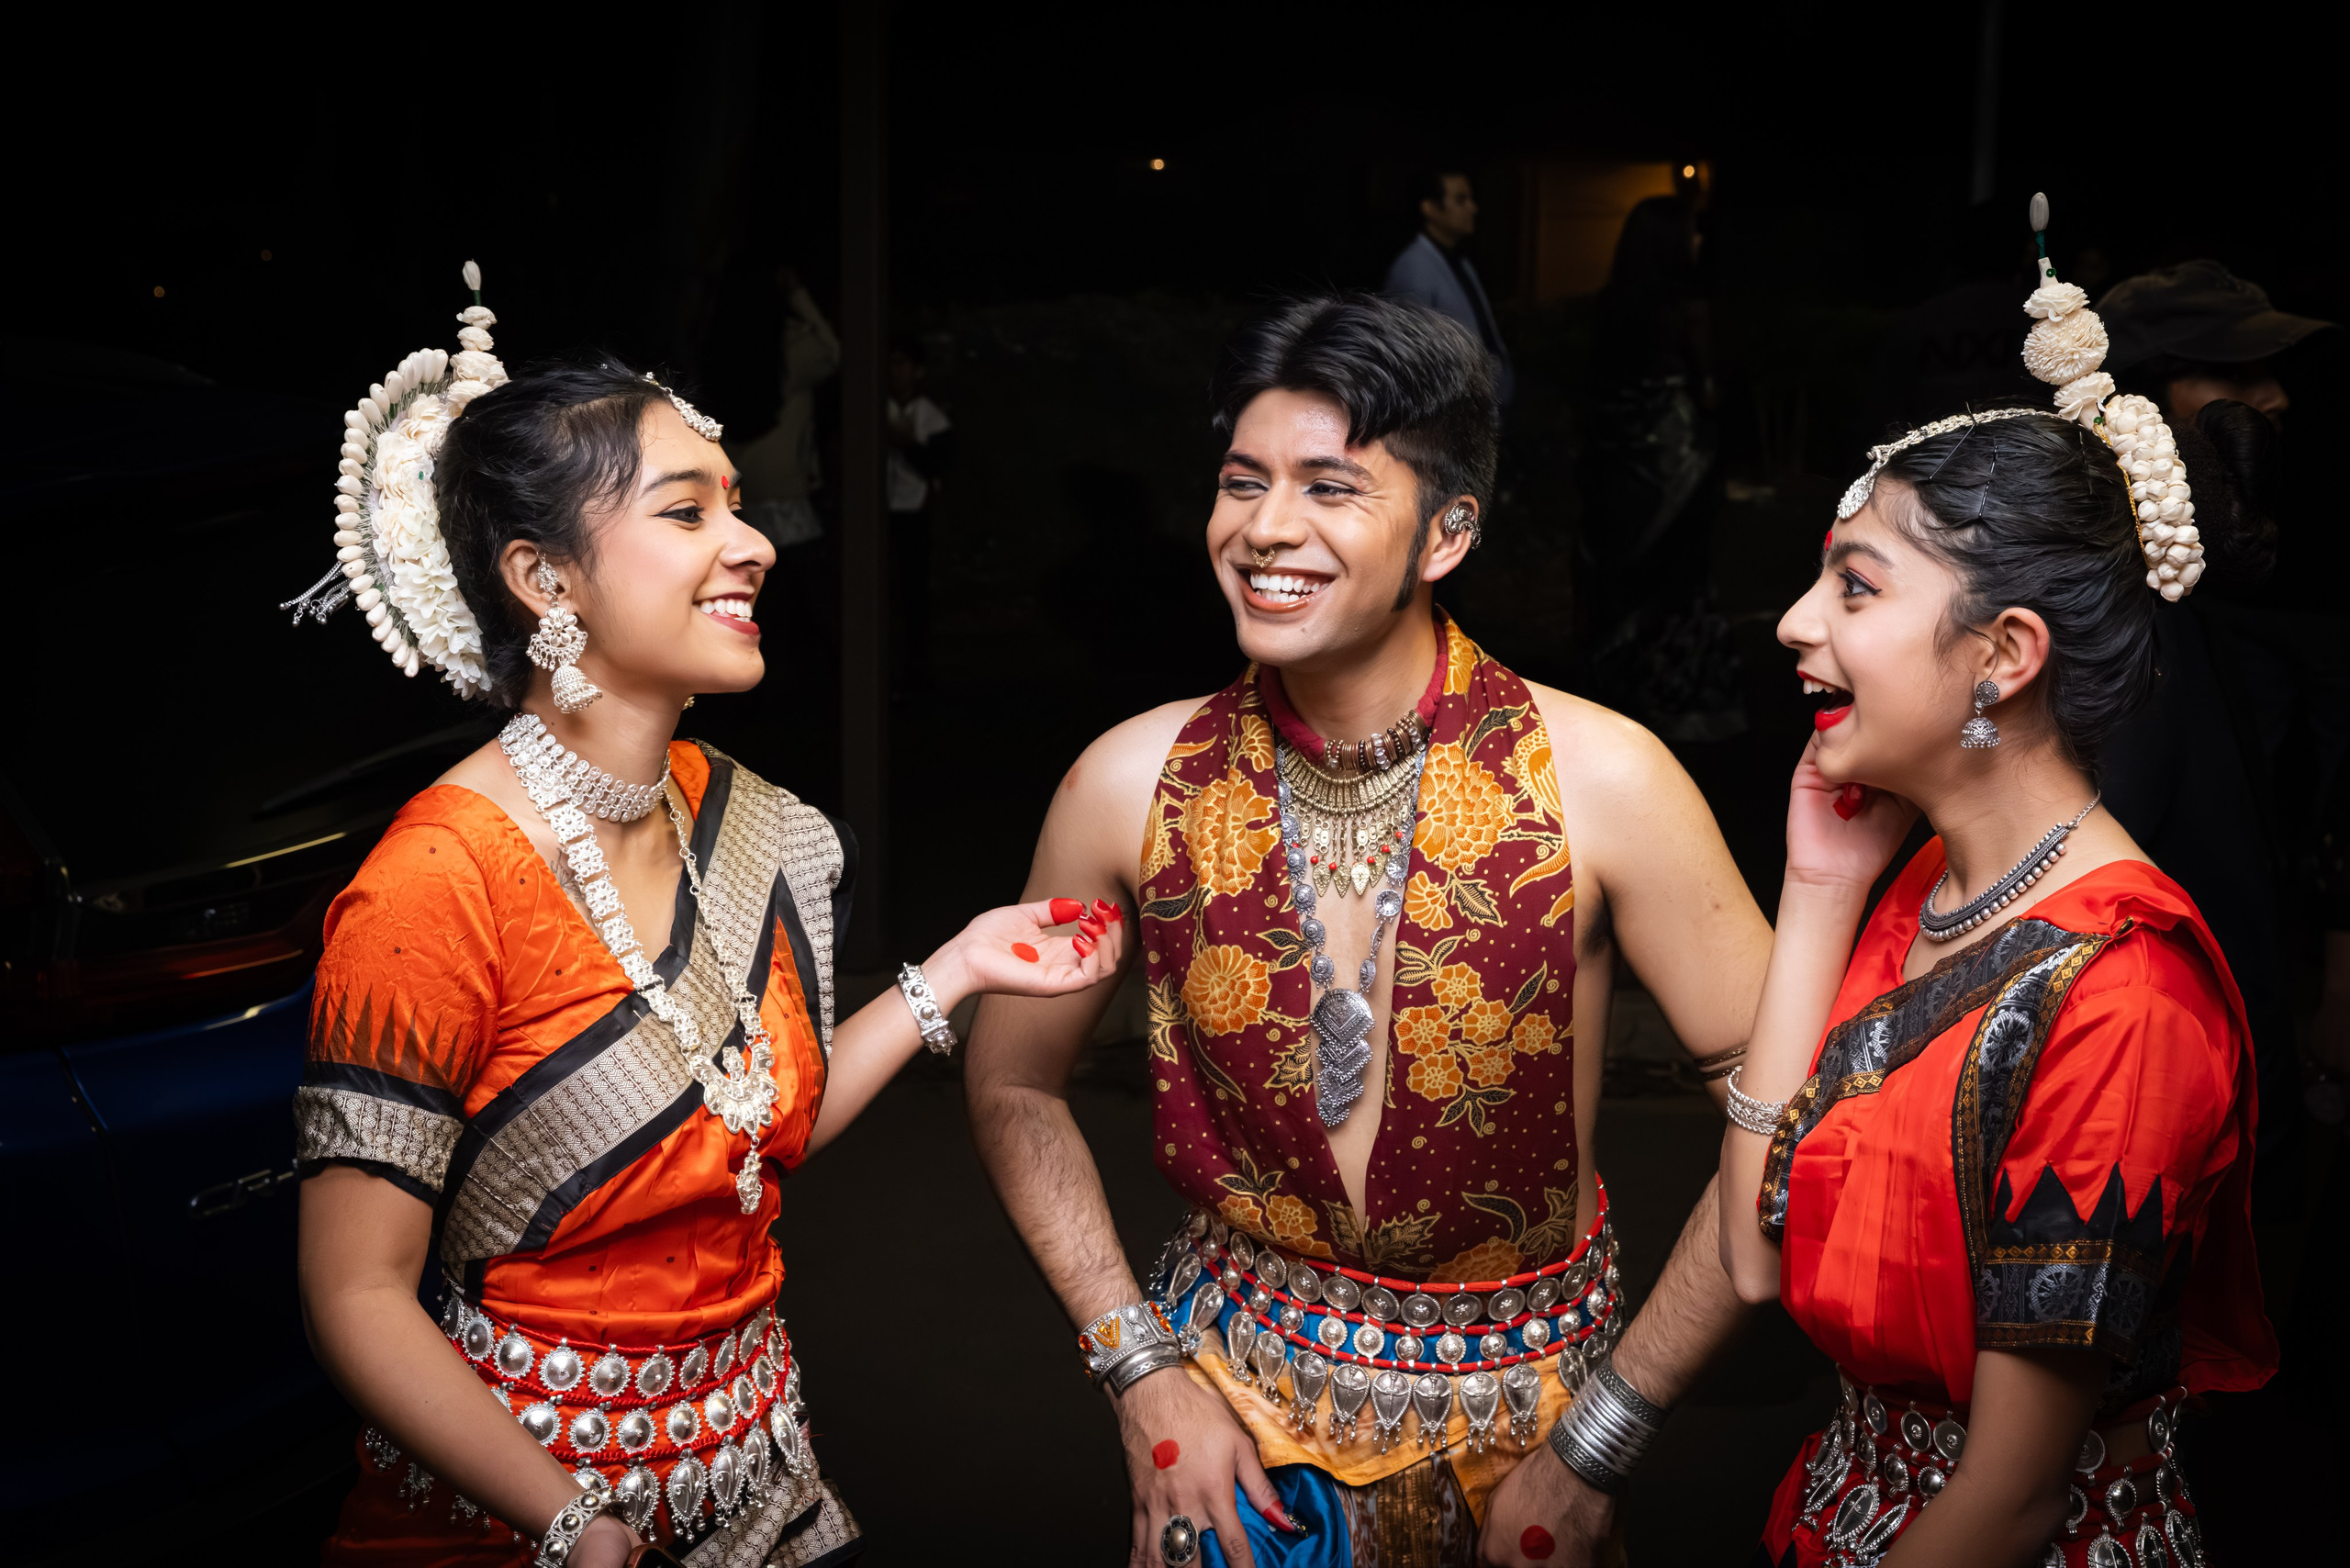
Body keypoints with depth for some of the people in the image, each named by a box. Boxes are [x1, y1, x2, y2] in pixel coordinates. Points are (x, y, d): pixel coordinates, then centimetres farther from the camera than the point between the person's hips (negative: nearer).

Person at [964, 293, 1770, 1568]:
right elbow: (1014, 1085, 2)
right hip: (1238, 1384, 1)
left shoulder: (1601, 781, -18)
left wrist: (1601, 1440, -13)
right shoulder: (1134, 782, -11)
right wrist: (1140, 1375, -4)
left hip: (1525, 1406, -1)